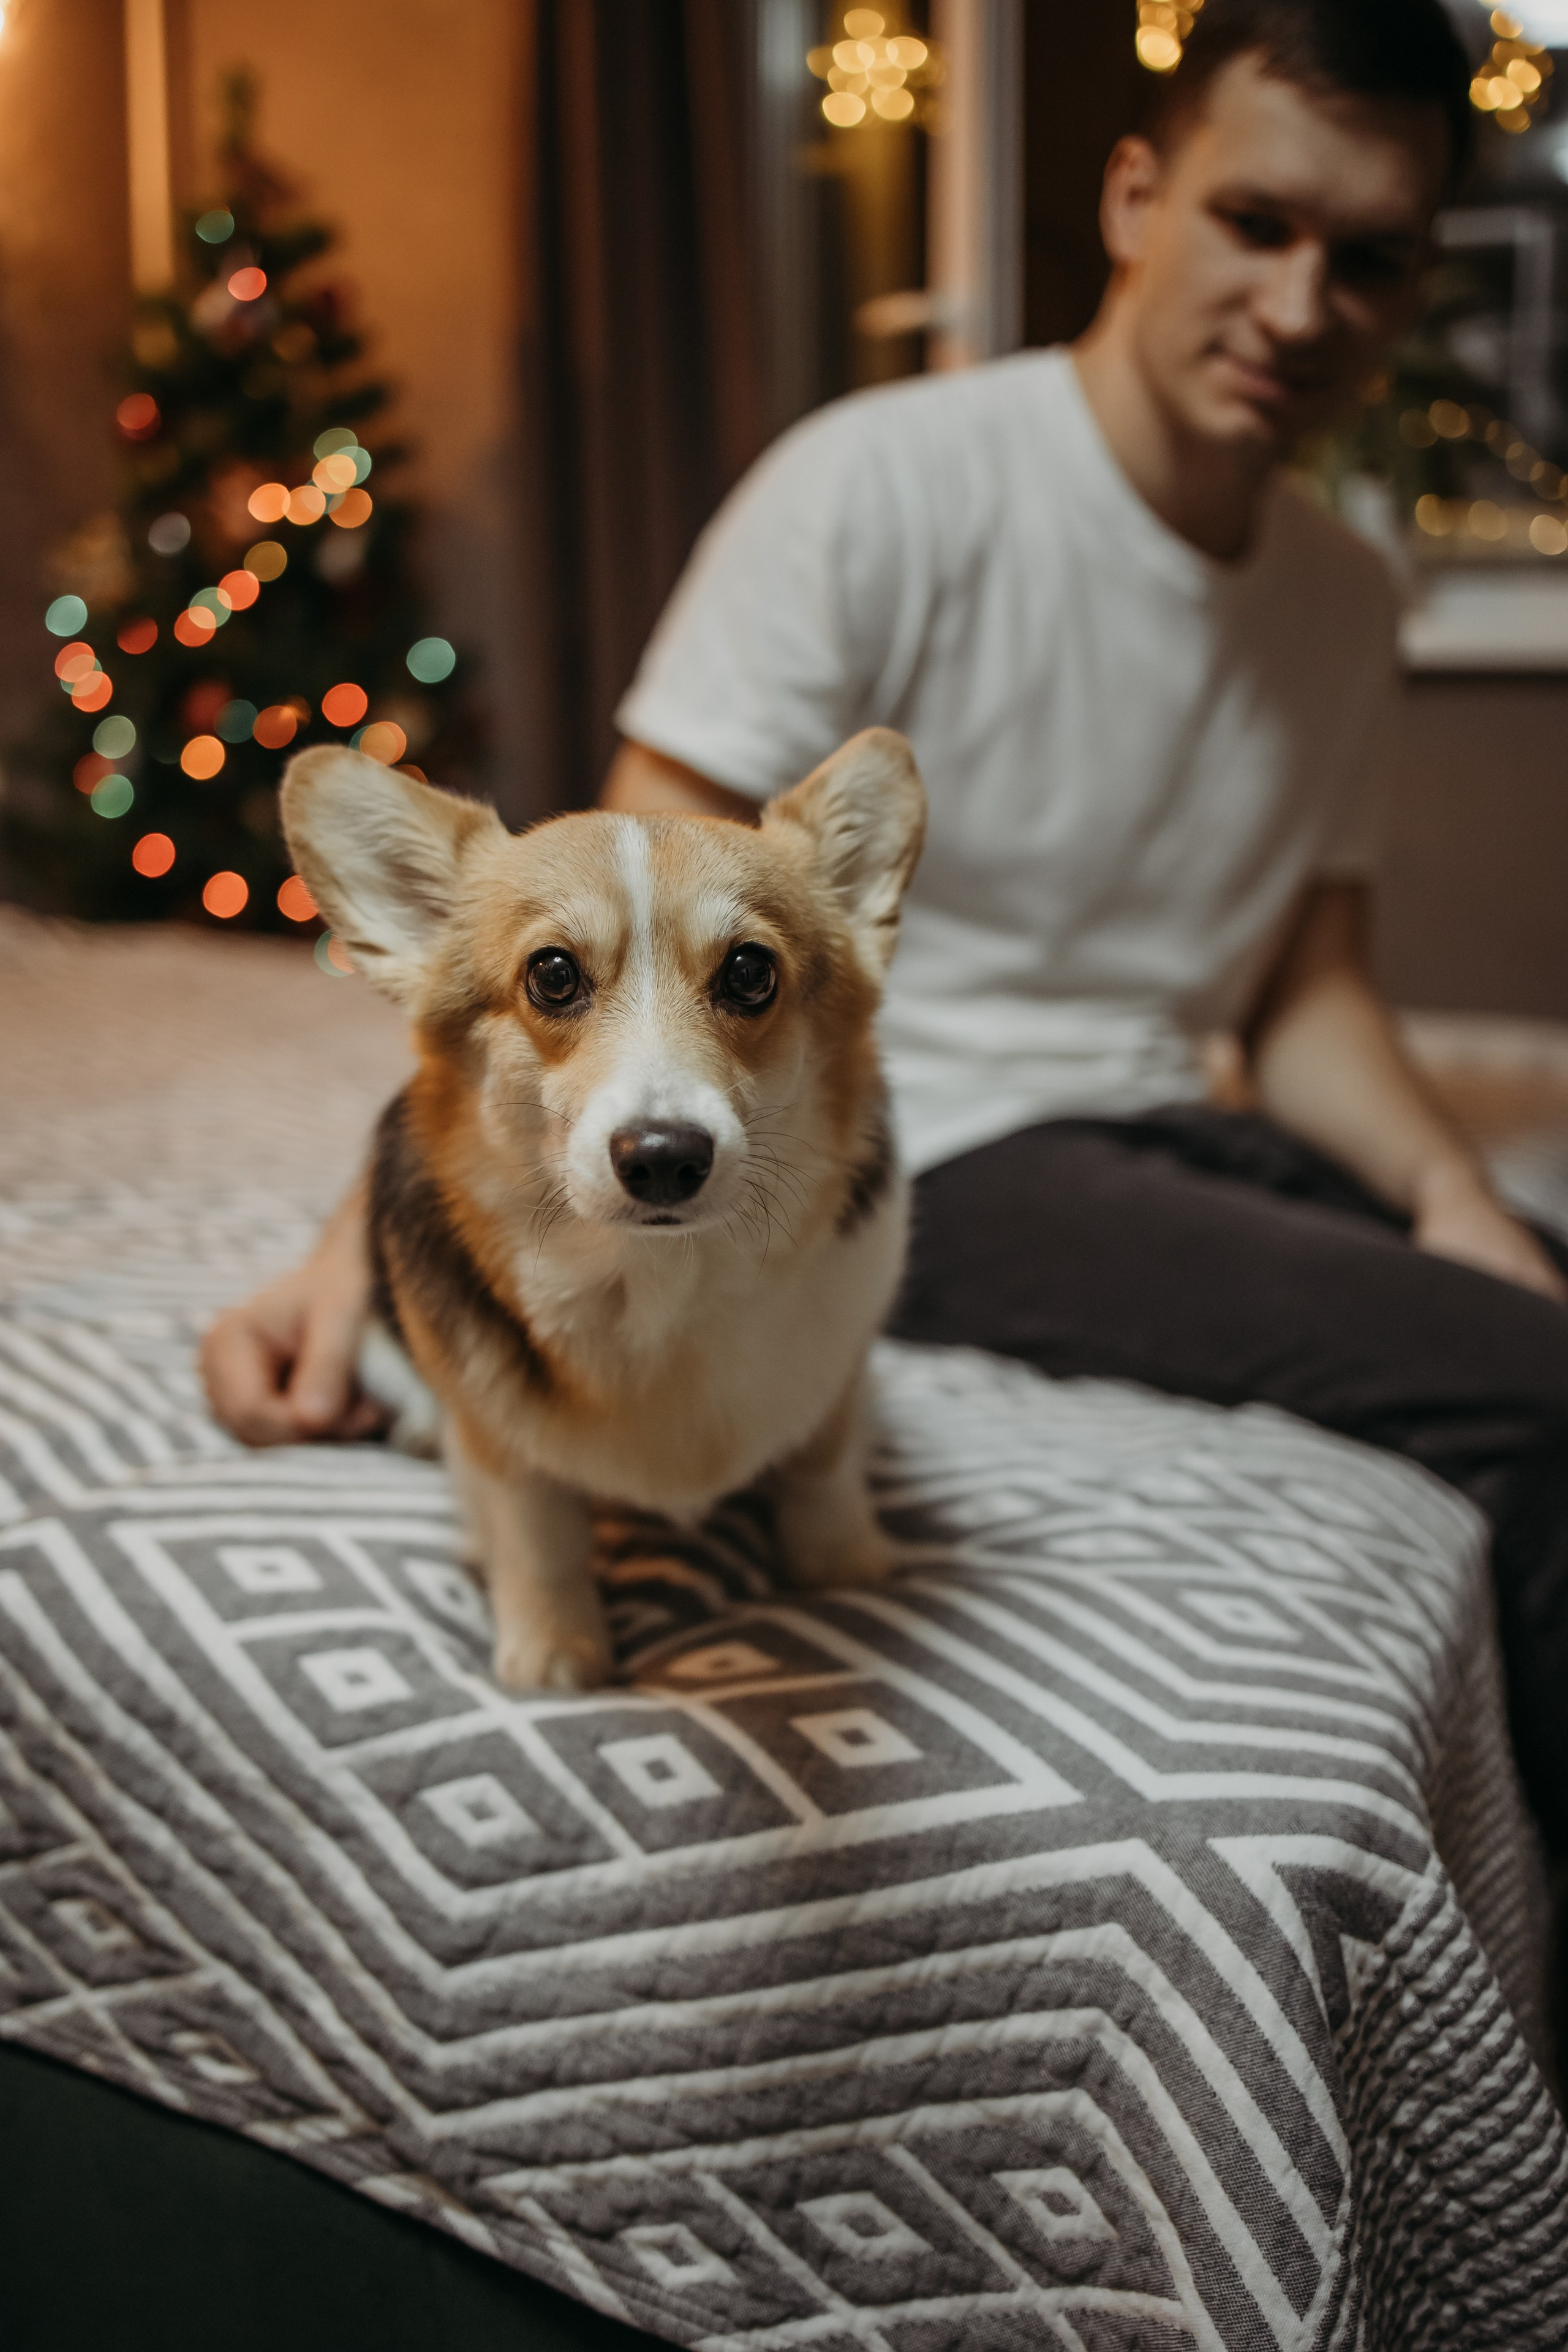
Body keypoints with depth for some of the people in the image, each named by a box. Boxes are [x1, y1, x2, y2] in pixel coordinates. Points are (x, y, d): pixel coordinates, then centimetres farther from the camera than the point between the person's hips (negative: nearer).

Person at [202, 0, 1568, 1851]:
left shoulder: (1342, 601, 10)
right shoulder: (887, 487, -12)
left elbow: (1305, 993, 14)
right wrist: (374, 1230, -27)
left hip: (1158, 1135, 8)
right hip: (924, 1159, -7)